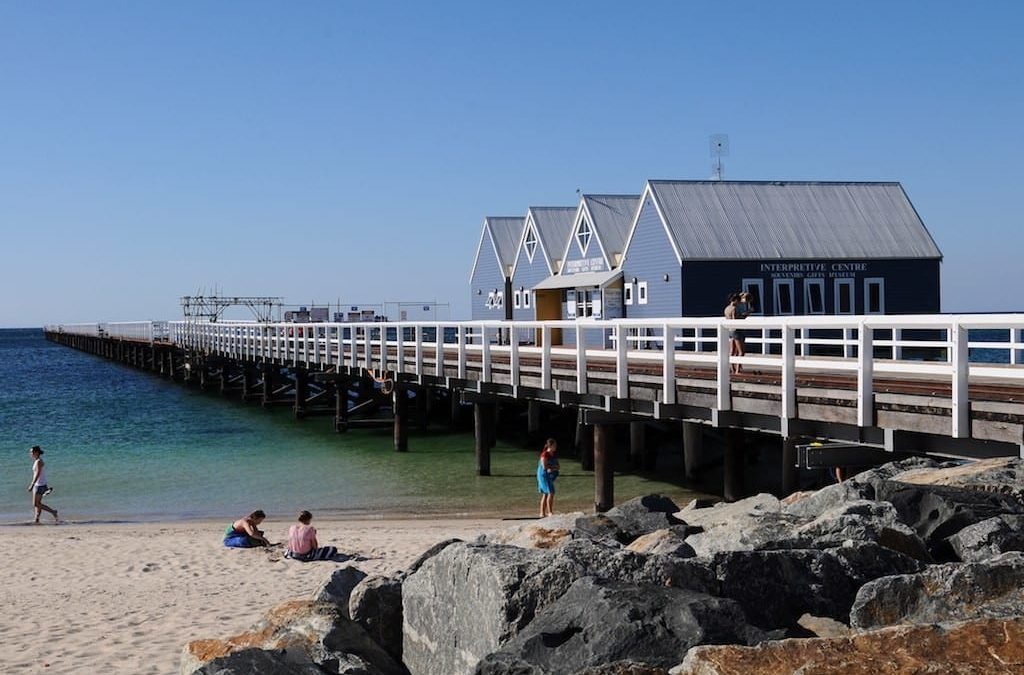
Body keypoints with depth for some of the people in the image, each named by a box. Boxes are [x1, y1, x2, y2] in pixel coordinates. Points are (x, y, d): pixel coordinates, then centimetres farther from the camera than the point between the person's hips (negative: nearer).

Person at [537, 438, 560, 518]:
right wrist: (554, 466, -9)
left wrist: (551, 468, -14)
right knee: (551, 492, -16)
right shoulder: (545, 454, -16)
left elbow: (557, 466, 6)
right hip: (543, 475, -8)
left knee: (545, 494, 10)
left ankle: (543, 513, 14)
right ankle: (549, 512, -15)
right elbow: (544, 466, -20)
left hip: (550, 476, 8)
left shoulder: (554, 454, 7)